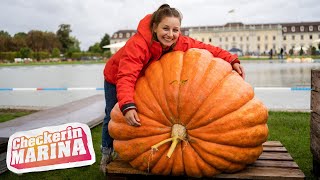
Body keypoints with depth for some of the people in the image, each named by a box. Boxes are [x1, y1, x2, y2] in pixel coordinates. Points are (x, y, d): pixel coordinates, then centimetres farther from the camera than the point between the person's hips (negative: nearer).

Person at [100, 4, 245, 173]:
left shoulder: (180, 43, -27)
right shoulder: (137, 44, -43)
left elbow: (206, 48, -22)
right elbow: (126, 78, -51)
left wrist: (232, 60, -35)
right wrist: (127, 107, -64)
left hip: (145, 79, 4)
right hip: (115, 78, -4)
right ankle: (107, 153, 33)